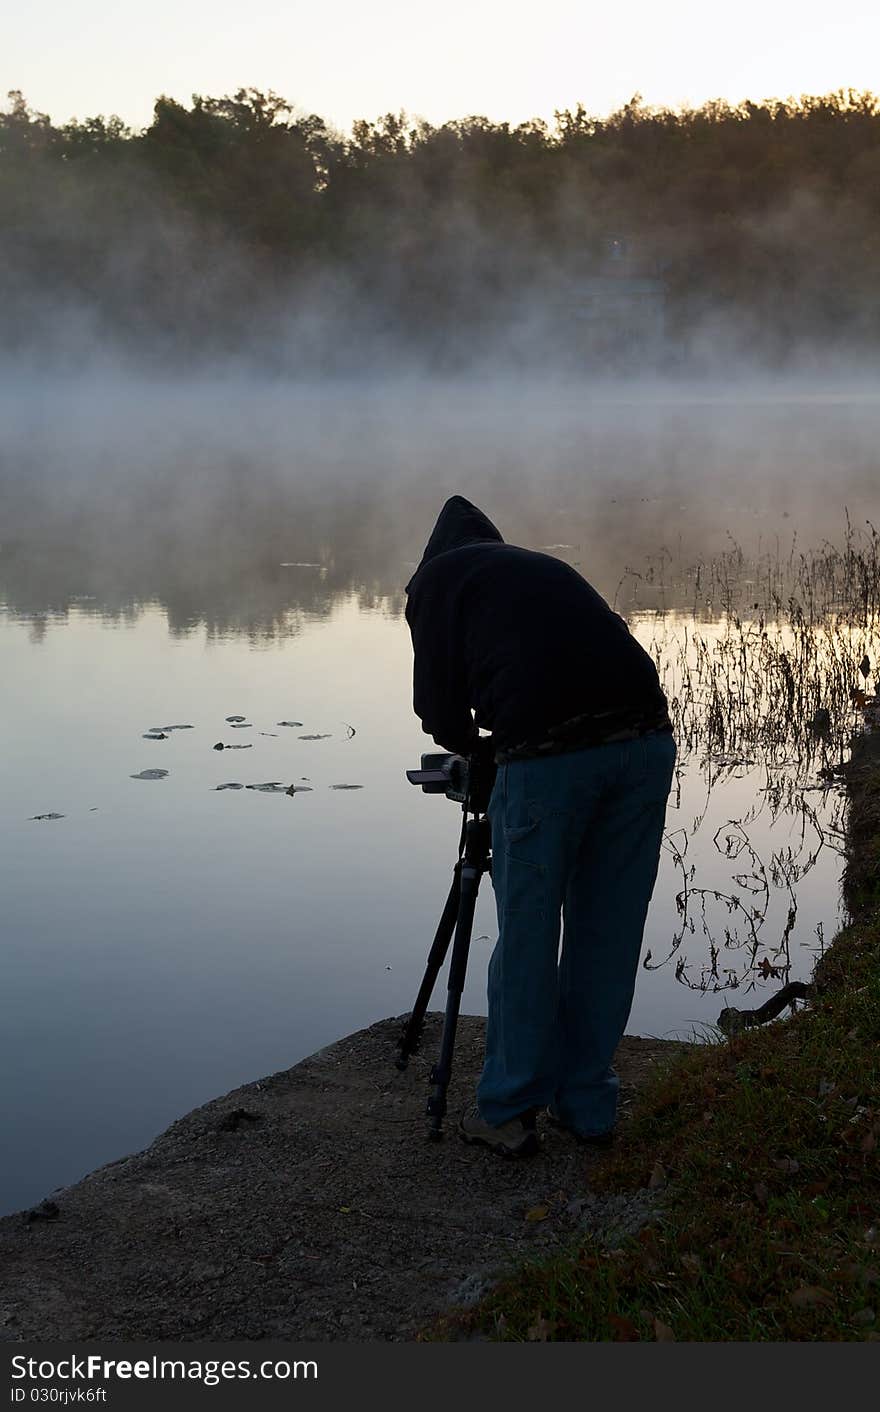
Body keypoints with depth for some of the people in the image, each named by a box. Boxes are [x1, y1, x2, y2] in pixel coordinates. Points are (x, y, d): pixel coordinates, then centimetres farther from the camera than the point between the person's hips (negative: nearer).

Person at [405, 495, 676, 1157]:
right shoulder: (546, 565, 32)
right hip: (646, 741, 5)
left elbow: (439, 706, 11)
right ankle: (588, 1105, 25)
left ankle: (508, 1112, 18)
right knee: (608, 935, 15)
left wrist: (469, 745, 32)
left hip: (546, 758, -5)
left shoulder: (438, 578, 17)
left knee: (527, 937, 8)